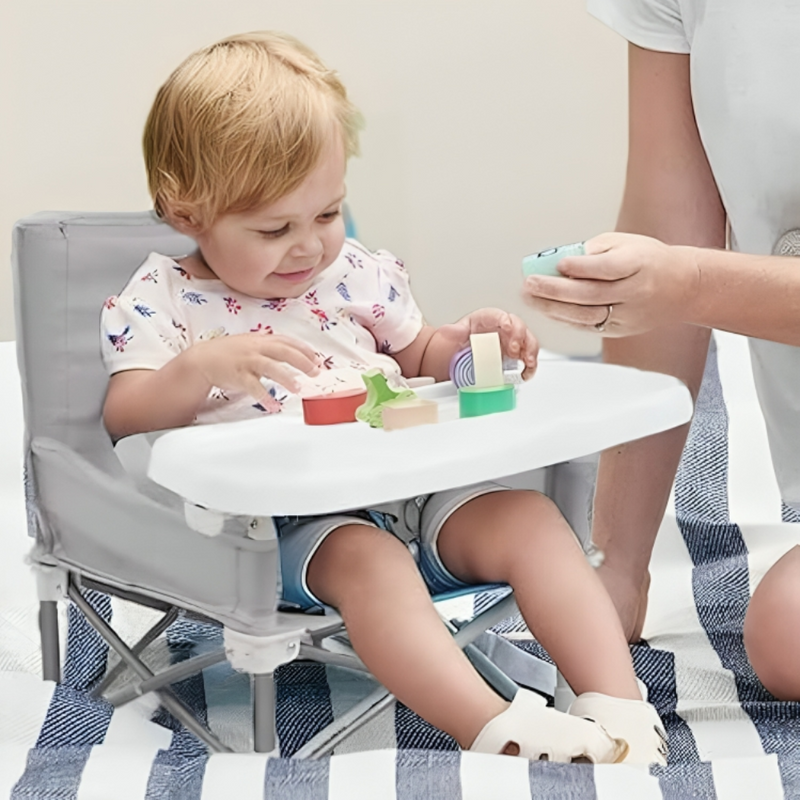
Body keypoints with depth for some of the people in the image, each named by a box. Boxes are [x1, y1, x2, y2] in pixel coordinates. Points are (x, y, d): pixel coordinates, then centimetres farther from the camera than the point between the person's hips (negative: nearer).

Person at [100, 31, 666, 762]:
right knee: (366, 559, -34)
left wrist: (462, 343, 2)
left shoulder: (359, 274, 13)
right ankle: (497, 730, -42)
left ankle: (619, 712, -20)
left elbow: (416, 360, 26)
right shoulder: (161, 301, 2)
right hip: (288, 518, -4)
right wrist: (203, 366, -29)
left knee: (530, 519, -15)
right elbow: (125, 418, -8)